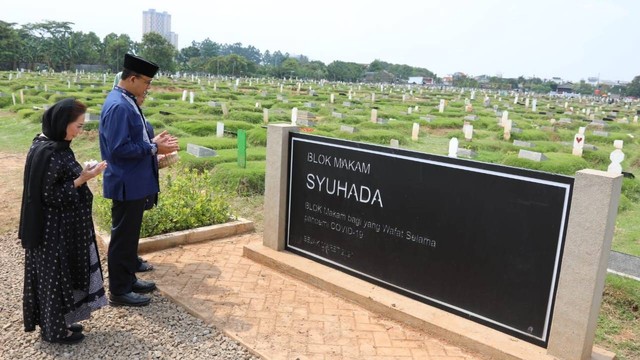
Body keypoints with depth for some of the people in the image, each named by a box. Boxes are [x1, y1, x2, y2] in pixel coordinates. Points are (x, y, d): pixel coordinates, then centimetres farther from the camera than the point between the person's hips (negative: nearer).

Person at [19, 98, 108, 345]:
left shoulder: (49, 145, 5)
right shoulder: (49, 153, -24)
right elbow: (52, 197, -22)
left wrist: (80, 174, 5)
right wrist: (82, 179, -23)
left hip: (60, 226, 9)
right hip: (55, 230, -9)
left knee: (59, 274, 19)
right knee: (55, 275, 6)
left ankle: (58, 322, 34)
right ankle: (54, 329, 23)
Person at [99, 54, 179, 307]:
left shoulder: (126, 102, 10)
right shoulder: (119, 106, -22)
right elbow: (119, 148, -26)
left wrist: (153, 142, 4)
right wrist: (154, 148, -19)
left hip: (135, 182, 10)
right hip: (127, 184, -10)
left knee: (130, 235, 20)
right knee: (123, 237, 2)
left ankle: (128, 279, 34)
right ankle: (119, 291, 16)